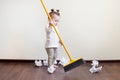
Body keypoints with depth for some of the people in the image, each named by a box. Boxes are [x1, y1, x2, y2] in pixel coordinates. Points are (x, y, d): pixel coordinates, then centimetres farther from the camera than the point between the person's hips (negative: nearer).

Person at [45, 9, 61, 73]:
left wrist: (59, 40, 8)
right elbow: (48, 30, -38)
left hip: (55, 45, 9)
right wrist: (50, 25, -57)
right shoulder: (48, 26, -14)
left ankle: (52, 64, 37)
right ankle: (49, 67, 1)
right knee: (50, 56, -10)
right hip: (49, 45, -9)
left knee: (55, 56, 18)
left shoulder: (56, 27, 14)